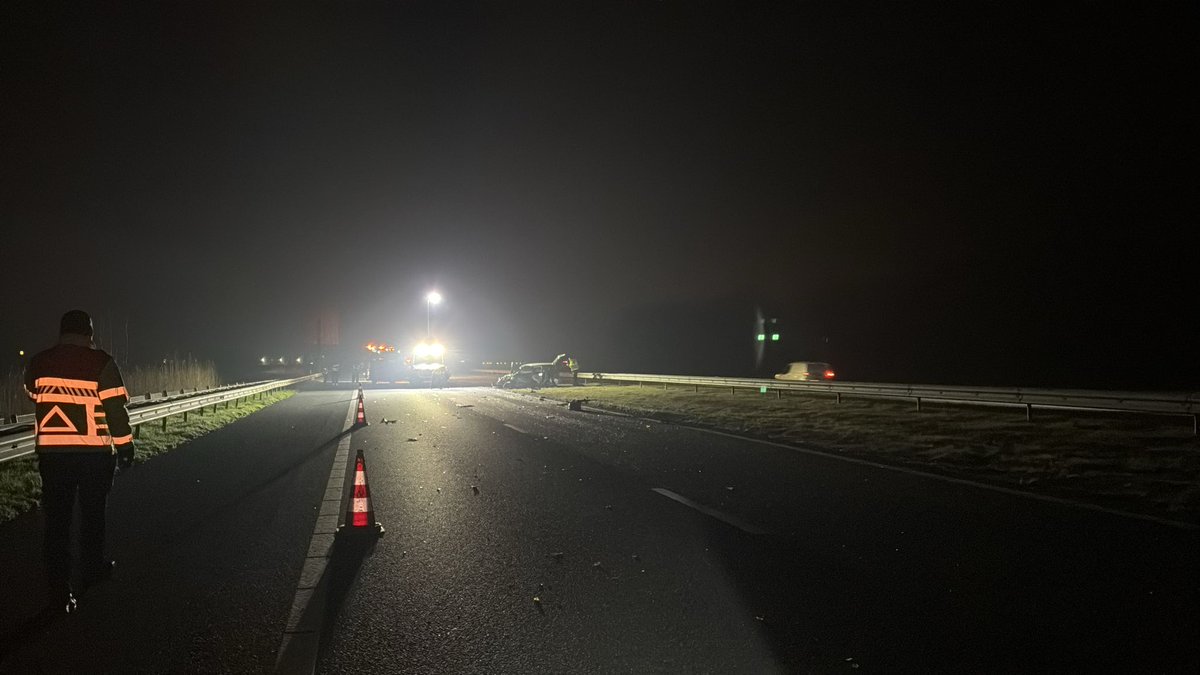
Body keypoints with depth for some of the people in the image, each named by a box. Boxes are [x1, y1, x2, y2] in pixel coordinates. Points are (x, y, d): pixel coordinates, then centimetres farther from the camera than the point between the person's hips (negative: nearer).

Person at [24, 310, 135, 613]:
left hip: (51, 453, 2)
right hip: (95, 453, -2)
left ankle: (60, 590, 6)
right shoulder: (101, 362, -12)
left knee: (57, 519, 7)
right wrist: (124, 446, -3)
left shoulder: (38, 363, 0)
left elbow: (34, 396, 19)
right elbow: (116, 408, -12)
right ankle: (93, 570, 31)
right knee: (93, 514, 16)